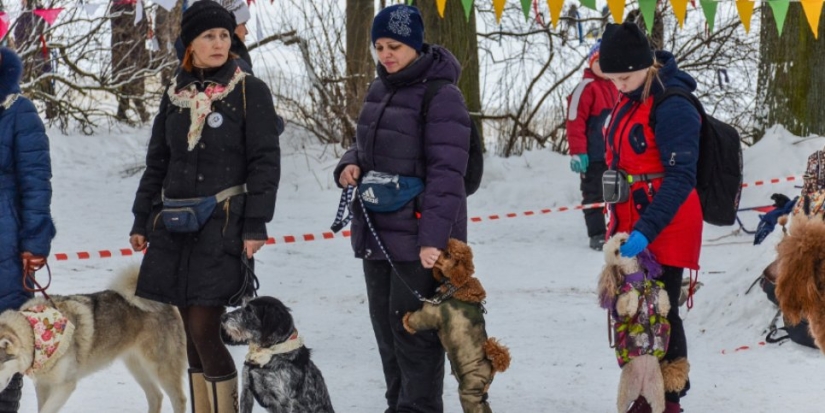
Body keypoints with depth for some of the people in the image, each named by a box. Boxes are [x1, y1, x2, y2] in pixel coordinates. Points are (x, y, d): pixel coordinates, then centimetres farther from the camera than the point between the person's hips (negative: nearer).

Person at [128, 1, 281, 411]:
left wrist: (256, 226, -11)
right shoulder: (175, 94, 11)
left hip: (222, 224, -5)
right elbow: (156, 163, 16)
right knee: (192, 333, 7)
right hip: (175, 225, 5)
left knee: (204, 332, -12)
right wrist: (142, 220, 13)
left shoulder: (250, 91, -2)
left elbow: (265, 163, -5)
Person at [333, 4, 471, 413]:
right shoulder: (380, 89, 12)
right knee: (384, 321, 13)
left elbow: (447, 172, -18)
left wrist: (434, 237, -24)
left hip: (417, 233, -8)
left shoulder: (441, 95, -14)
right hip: (376, 230, 8)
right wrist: (349, 165, 0)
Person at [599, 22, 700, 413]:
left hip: (664, 230, -9)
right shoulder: (628, 102, 9)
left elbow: (681, 178, -22)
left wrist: (647, 230, -28)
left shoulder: (673, 107, -18)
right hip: (630, 226, 9)